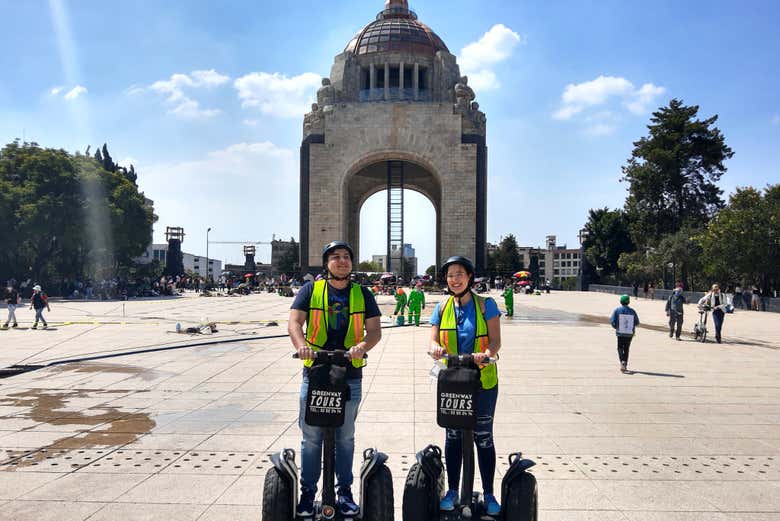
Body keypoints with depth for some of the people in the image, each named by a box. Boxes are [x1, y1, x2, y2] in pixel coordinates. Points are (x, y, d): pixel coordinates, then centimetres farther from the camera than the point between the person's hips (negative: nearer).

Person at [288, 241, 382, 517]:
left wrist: (362, 346, -21)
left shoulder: (363, 294, 6)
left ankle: (345, 491, 25)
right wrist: (302, 345, -26)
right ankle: (307, 492, 20)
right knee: (311, 437, 5)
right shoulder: (311, 289, 3)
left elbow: (375, 330, 1)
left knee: (345, 437, 12)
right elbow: (294, 322, -6)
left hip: (350, 376, 1)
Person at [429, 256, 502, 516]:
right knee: (453, 435, 10)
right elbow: (433, 340, -1)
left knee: (483, 437, 5)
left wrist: (486, 353, -31)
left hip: (483, 380, -2)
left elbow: (496, 341, -10)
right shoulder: (442, 307, 5)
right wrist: (436, 349, -24)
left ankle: (489, 494, 17)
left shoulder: (485, 304, -4)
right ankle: (452, 491, 23)